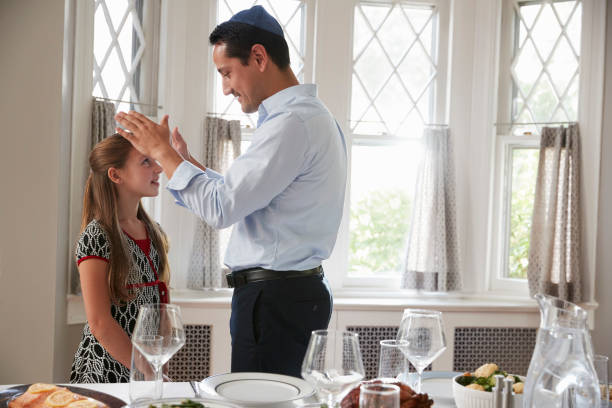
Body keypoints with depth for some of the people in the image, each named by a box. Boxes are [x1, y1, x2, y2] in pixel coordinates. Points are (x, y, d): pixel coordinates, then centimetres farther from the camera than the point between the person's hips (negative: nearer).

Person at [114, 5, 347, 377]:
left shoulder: (293, 122, -17)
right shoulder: (309, 116, 16)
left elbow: (221, 208, -20)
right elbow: (244, 199, 20)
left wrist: (163, 153, -8)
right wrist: (185, 160, 18)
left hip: (275, 300, -10)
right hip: (297, 290, 10)